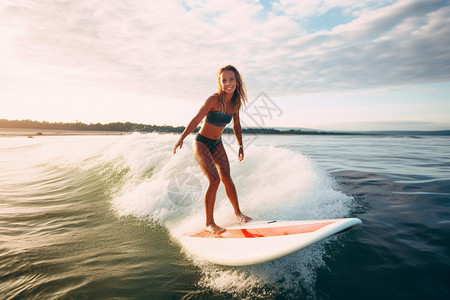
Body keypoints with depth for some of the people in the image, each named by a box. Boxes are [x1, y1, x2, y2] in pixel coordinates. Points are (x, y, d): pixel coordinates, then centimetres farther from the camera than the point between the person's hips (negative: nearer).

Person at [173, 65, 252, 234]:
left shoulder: (236, 102, -2)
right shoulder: (214, 100, -22)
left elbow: (236, 125, 10)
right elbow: (196, 120, -24)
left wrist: (241, 146, 12)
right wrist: (181, 139, -32)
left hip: (217, 144, 6)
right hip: (201, 143, -6)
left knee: (226, 178, -1)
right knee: (214, 180, -15)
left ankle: (237, 212, 17)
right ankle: (209, 223, -2)